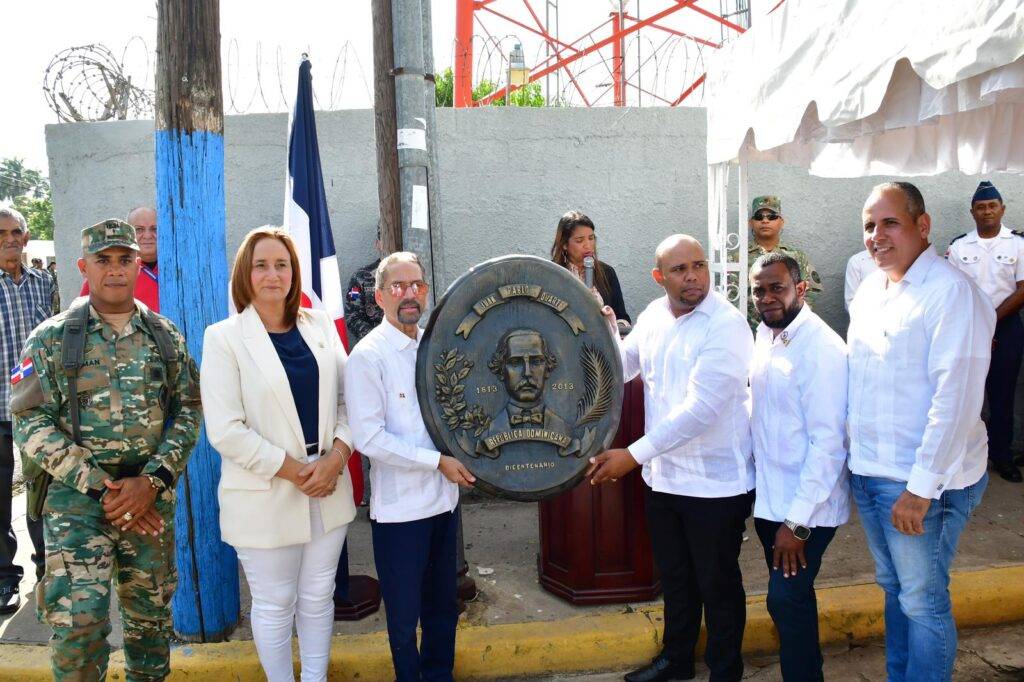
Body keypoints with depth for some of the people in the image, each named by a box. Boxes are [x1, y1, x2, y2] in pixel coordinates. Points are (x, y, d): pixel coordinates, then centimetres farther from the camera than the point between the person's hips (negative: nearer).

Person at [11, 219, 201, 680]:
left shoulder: (166, 337, 5)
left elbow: (188, 412, 3)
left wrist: (153, 480, -11)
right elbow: (31, 425, -6)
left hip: (152, 498, 3)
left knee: (151, 614, 14)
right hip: (77, 501, -2)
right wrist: (100, 486, -14)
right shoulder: (51, 339, -1)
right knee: (76, 623, -9)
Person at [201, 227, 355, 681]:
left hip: (329, 488, 4)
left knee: (318, 599, 16)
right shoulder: (224, 337, -7)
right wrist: (294, 470, -14)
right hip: (265, 498, -3)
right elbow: (225, 431, -13)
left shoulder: (320, 327, 5)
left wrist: (336, 457, -10)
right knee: (275, 607, 12)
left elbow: (346, 399, 5)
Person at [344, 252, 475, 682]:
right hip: (400, 506, -5)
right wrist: (437, 461, -18)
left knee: (443, 603, 20)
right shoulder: (368, 356, -13)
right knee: (404, 613, 11)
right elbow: (368, 438, -18)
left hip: (444, 497, 6)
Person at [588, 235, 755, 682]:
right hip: (662, 475, 6)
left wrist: (634, 454, -27)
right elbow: (621, 366, 16)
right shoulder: (653, 316, 3)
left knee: (717, 583, 12)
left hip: (715, 482, -6)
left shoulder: (726, 325, -19)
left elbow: (700, 409, -26)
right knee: (674, 577, 23)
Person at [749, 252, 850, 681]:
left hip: (806, 508, -7)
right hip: (769, 499, 7)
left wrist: (798, 522, -20)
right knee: (789, 599, 19)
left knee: (787, 601, -2)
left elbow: (828, 443, -21)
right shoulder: (764, 336, 5)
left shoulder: (821, 349, -19)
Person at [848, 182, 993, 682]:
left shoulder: (951, 293, -16)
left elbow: (956, 400, -21)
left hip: (921, 482, -7)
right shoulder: (869, 290, 8)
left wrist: (920, 489, -22)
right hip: (867, 472, 8)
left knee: (923, 601, 5)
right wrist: (853, 450, 12)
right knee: (893, 587, 21)